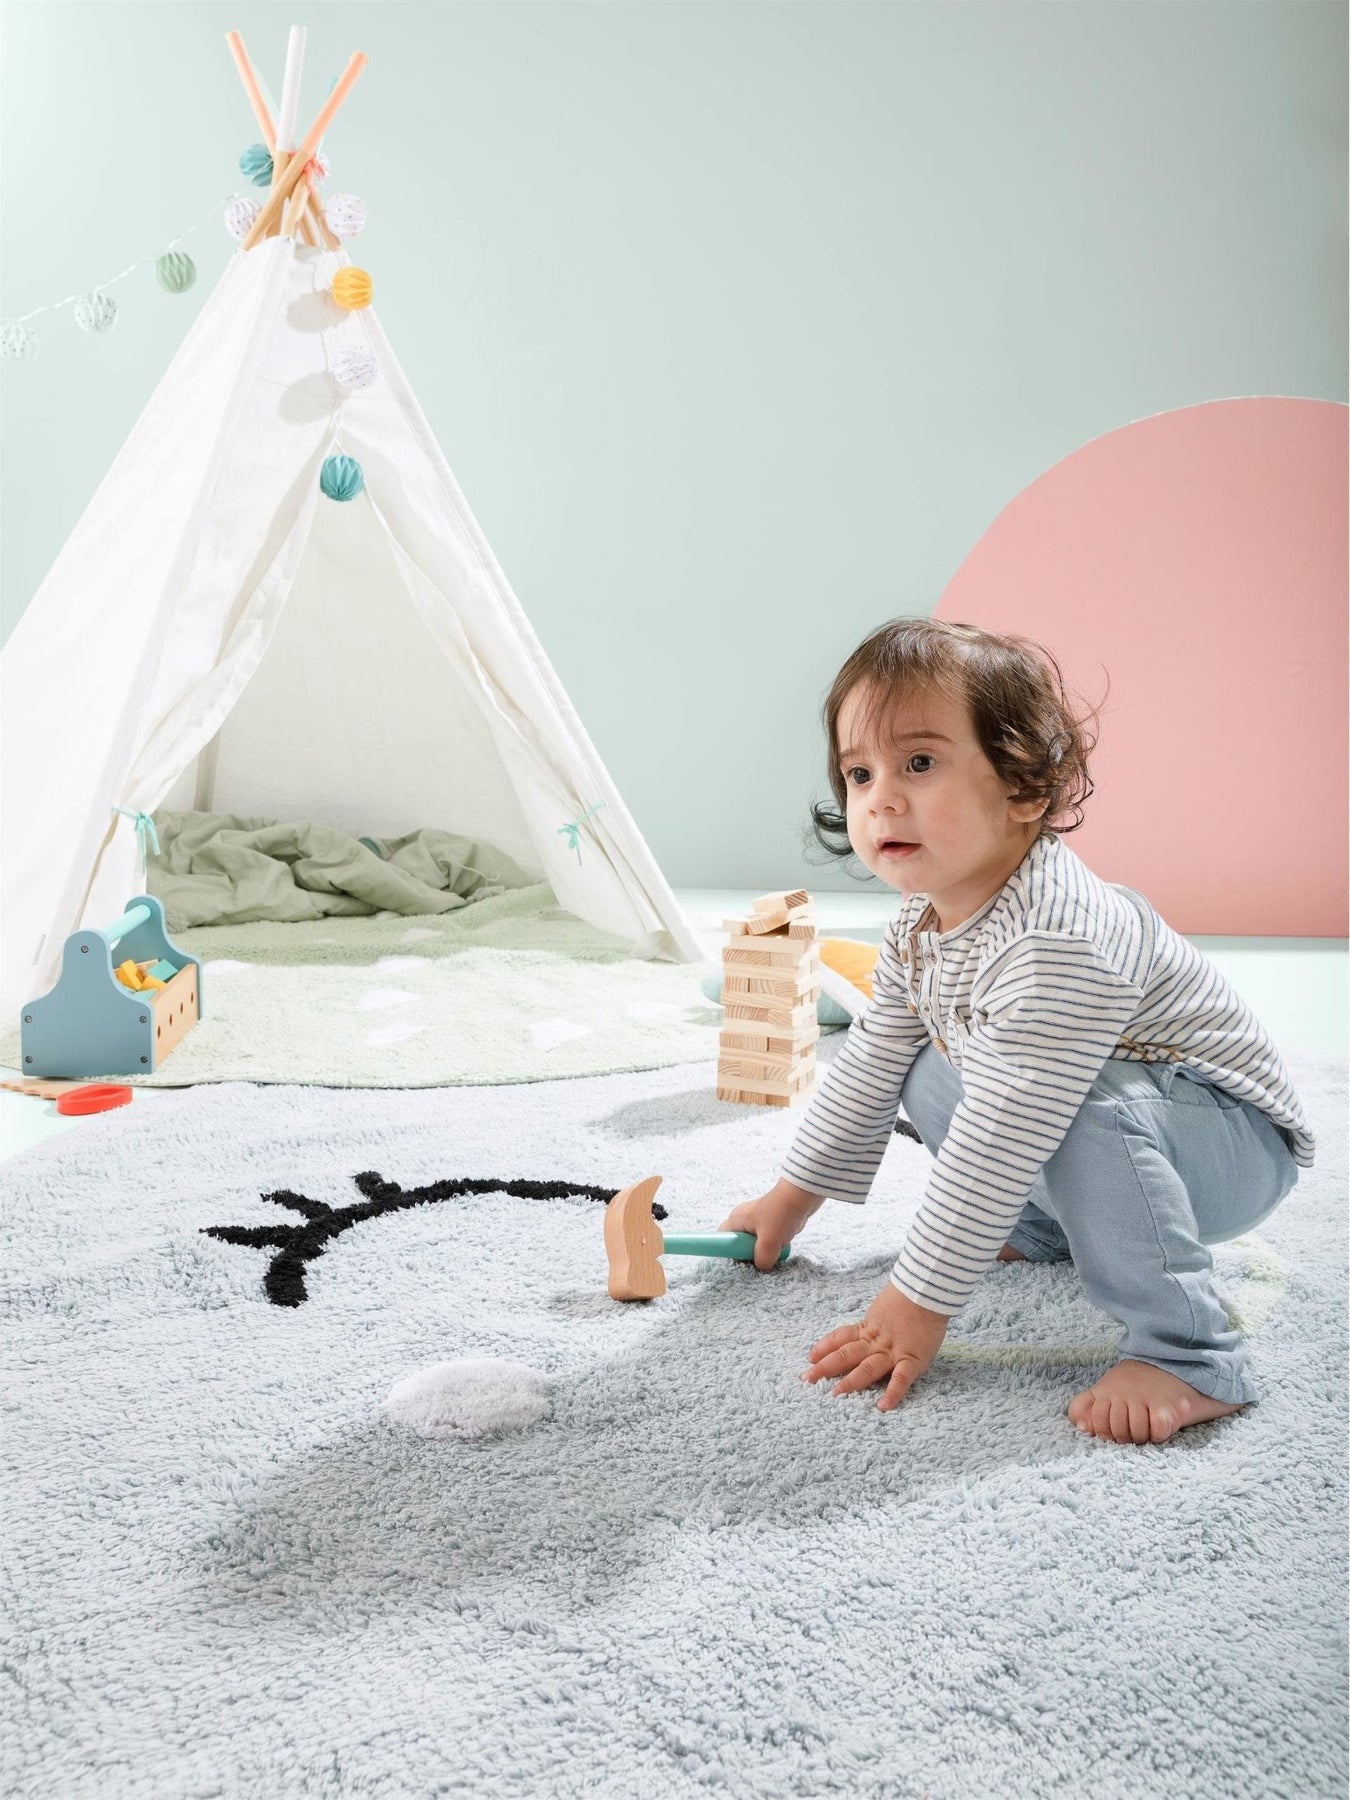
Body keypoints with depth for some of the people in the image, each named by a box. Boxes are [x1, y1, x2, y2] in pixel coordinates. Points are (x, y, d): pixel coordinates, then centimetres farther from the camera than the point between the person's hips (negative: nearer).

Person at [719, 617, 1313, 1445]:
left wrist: (916, 1306, -29)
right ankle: (1050, 1226, 19)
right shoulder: (925, 926, -6)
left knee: (1085, 1107, -37)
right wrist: (793, 1199, 13)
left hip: (1237, 1145, -9)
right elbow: (870, 1065, 8)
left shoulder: (1057, 941, -36)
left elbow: (998, 1145, -36)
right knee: (931, 1078, 0)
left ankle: (1189, 1354, -27)